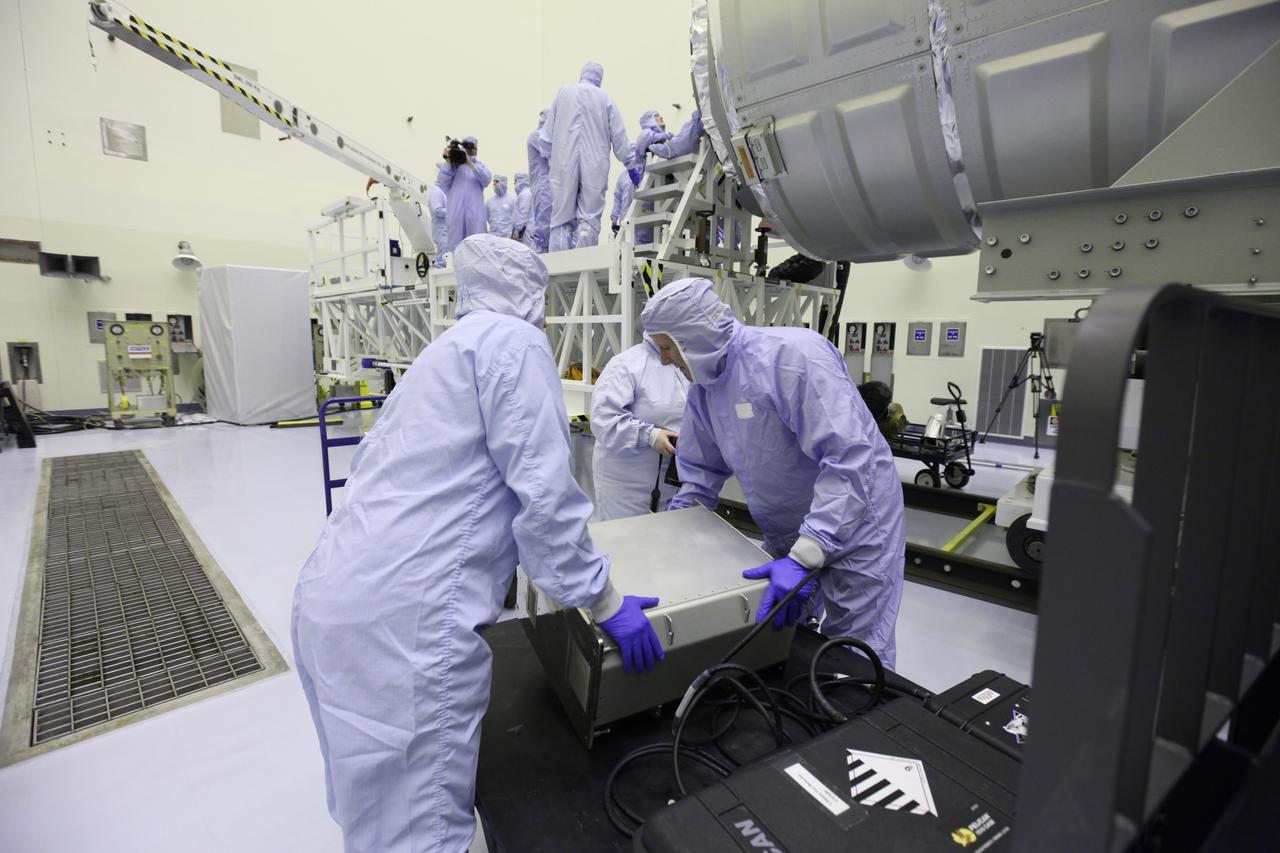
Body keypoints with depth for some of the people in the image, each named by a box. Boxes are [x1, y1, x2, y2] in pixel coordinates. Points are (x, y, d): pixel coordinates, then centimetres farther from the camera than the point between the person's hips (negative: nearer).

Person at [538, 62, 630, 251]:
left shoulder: (563, 93, 12)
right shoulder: (605, 98, 8)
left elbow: (548, 131, 12)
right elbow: (619, 136, 7)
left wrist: (545, 154, 22)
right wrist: (629, 163, 13)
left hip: (564, 164, 1)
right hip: (595, 165, -1)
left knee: (562, 216, 2)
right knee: (589, 216, -2)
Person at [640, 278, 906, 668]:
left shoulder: (794, 354, -26)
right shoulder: (704, 386, 0)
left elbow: (850, 458, -32)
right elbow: (701, 473, 11)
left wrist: (804, 557, -35)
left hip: (855, 524, -7)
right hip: (786, 533, 7)